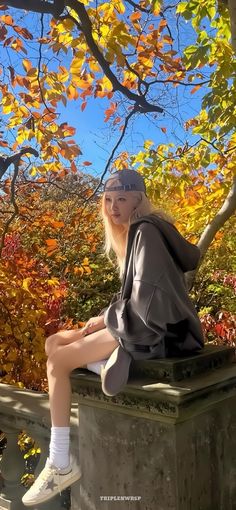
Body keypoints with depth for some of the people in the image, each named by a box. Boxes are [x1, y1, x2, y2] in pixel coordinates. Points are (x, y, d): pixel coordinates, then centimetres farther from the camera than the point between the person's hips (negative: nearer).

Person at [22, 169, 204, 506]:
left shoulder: (147, 231, -14)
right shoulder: (135, 233, 15)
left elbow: (147, 297, -23)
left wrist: (107, 318, -10)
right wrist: (106, 319, 3)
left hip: (153, 332, -10)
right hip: (138, 325, 10)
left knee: (59, 360, -12)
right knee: (54, 343, 9)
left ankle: (61, 463, -6)